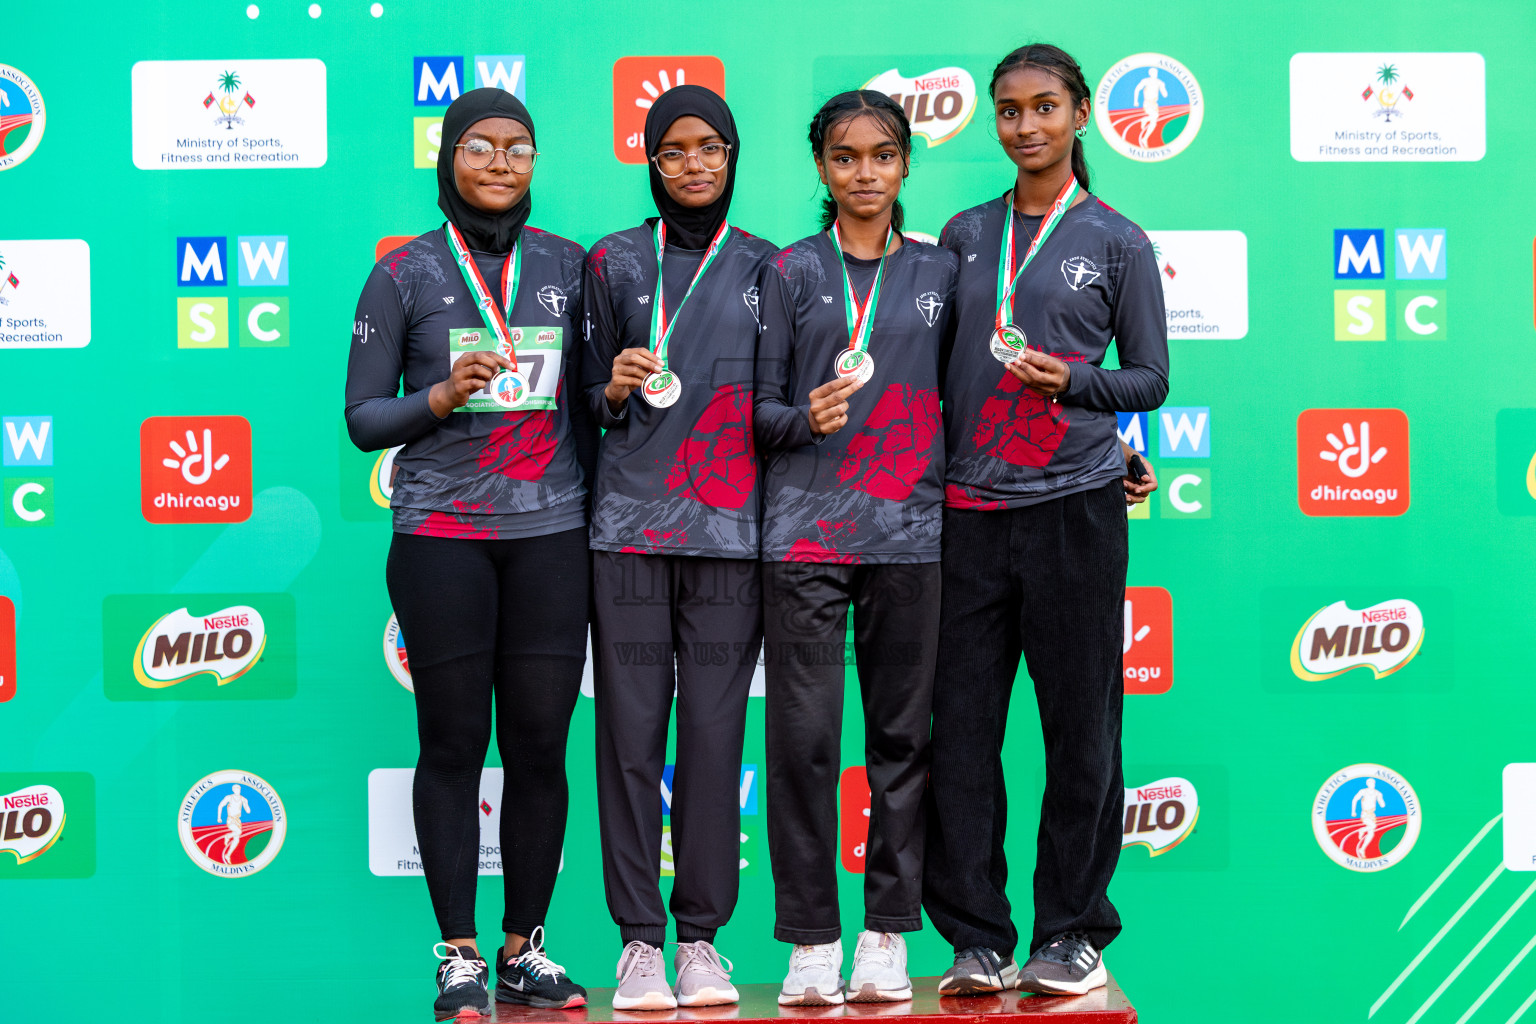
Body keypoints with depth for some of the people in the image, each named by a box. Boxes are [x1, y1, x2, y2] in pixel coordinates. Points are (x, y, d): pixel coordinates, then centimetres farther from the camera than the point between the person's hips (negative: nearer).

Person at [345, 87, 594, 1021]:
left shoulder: (566, 265, 12)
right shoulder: (406, 272, 5)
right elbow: (362, 416, 4)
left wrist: (602, 511, 9)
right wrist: (441, 394, -14)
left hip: (550, 532, 2)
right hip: (441, 533, -2)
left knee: (541, 743, 1)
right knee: (454, 743, 0)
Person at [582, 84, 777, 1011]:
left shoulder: (767, 267, 12)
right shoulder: (614, 262, 12)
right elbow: (592, 396, 17)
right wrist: (615, 388, -6)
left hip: (730, 526, 0)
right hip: (629, 519, 0)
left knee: (714, 729, -3)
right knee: (631, 726, -3)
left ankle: (702, 935, 7)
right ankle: (639, 937, 5)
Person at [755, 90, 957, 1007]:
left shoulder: (940, 272, 12)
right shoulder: (791, 271, 9)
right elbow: (761, 405, 7)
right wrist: (806, 419, -14)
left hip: (910, 531, 1)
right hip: (806, 530, -1)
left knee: (903, 736, 2)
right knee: (805, 736, -4)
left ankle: (888, 935, 11)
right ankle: (812, 942, 5)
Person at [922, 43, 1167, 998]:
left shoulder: (1119, 243, 6)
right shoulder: (965, 236, 14)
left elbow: (1150, 378, 6)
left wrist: (1072, 383, -12)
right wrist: (941, 465, 8)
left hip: (1076, 504, -2)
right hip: (972, 508, 2)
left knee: (1080, 723, 1)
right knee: (961, 724, -1)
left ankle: (1072, 930, 13)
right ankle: (977, 938, 8)